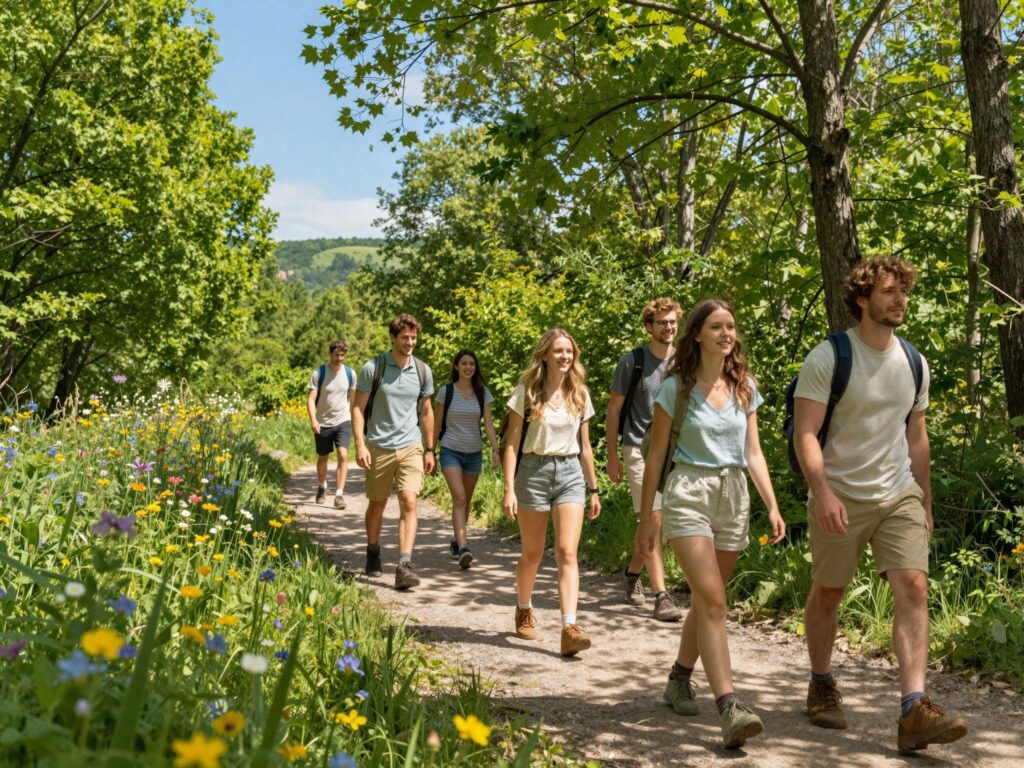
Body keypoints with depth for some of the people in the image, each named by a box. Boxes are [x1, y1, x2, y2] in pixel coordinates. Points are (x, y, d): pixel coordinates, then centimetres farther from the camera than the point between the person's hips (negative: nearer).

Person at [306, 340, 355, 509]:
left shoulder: (350, 373, 0)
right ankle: (322, 487, 41)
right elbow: (311, 399, -11)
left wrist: (353, 417, 17)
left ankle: (339, 494, -16)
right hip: (323, 423, 0)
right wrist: (313, 420, -23)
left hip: (343, 421, 0)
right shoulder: (319, 373, -8)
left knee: (343, 455, -17)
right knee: (323, 458, 16)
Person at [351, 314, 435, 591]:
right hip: (379, 447, -1)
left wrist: (430, 450, 11)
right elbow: (358, 408, -4)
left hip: (411, 447, 1)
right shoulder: (373, 368, -5)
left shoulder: (423, 371, 4)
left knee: (409, 502, -14)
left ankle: (404, 566, -18)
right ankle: (373, 554, 35)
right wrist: (360, 445, -14)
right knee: (377, 504, 12)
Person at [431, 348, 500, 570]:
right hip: (450, 451, -3)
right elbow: (437, 424, 4)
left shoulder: (483, 393, 4)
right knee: (459, 498, -18)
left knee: (465, 501, 12)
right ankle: (463, 548, -25)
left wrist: (495, 448, -15)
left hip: (474, 452, 3)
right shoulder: (446, 391, -2)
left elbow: (488, 423, -1)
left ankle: (456, 542, 31)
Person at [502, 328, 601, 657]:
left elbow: (584, 446, 14)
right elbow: (512, 443, -5)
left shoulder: (579, 395, 8)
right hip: (534, 472, -2)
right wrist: (509, 488, -12)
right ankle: (524, 612, 36)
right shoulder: (527, 392, -3)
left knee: (567, 553, -10)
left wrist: (593, 489, 14)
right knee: (532, 553, 11)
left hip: (570, 473, 2)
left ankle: (569, 628, -16)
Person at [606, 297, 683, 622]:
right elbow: (614, 410, 2)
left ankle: (632, 573, 36)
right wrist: (612, 455, -2)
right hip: (639, 449, -4)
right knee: (653, 519, -11)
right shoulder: (632, 361, -3)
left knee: (651, 522, 13)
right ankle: (661, 596, -9)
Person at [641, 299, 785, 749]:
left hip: (734, 497, 5)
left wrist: (772, 506, 3)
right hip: (688, 495, -5)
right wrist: (646, 516, 1)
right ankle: (728, 708, -22)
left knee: (705, 599, 11)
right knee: (713, 601, -16)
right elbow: (656, 454, 1)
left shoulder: (744, 388, 10)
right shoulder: (676, 388, -2)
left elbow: (753, 453, 12)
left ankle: (679, 681, 30)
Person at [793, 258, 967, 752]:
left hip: (900, 497, 4)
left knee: (913, 588, -10)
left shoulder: (914, 363, 8)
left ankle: (915, 711, -12)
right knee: (827, 594, 8)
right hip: (840, 498, -4)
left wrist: (925, 503, 16)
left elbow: (916, 437, 16)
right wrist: (822, 492, -27)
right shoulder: (828, 358, -10)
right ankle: (821, 688, 29)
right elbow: (805, 433, -15)